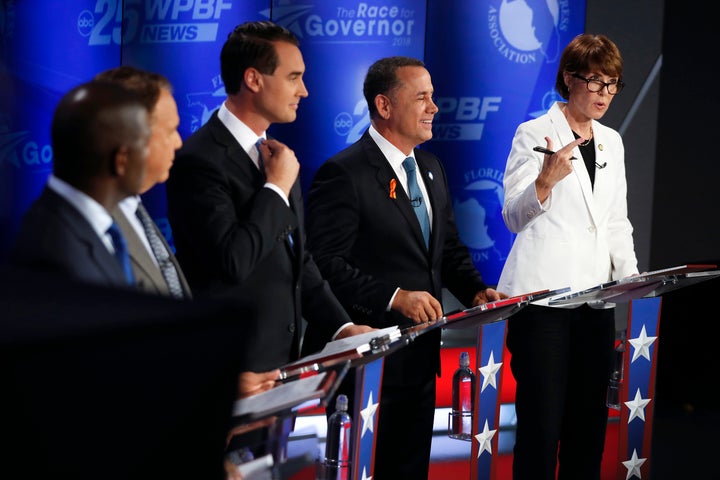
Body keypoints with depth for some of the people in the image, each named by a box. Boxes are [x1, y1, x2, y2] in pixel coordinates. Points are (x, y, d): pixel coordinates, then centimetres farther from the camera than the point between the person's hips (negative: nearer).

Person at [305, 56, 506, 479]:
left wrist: (475, 290, 1)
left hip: (420, 350, 8)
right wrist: (394, 298, -26)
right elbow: (328, 265, -20)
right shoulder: (344, 174, -15)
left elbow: (450, 247, 19)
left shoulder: (431, 167, 12)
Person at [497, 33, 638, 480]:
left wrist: (632, 279, 6)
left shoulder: (611, 142, 16)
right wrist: (545, 182, -25)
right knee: (542, 422, -6)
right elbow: (514, 217, -6)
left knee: (589, 420, 4)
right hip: (543, 294, -5)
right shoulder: (534, 134, -1)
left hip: (595, 297, 6)